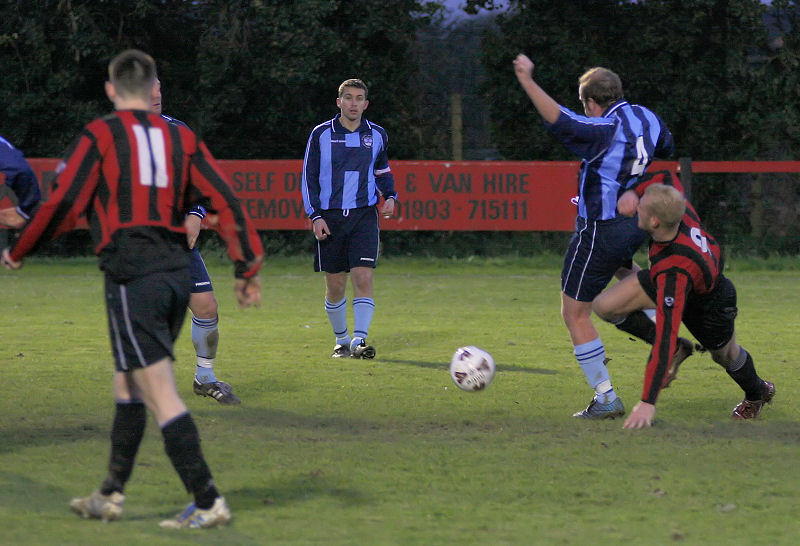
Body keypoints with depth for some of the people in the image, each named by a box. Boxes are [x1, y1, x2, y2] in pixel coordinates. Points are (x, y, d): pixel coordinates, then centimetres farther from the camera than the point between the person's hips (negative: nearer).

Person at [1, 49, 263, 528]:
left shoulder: (100, 136, -1)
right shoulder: (182, 138, 11)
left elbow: (63, 206, -4)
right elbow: (226, 200, 4)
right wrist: (248, 268, 7)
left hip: (133, 276, -6)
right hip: (178, 271, 6)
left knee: (161, 395, -7)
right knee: (128, 384, 20)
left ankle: (208, 502, -13)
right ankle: (111, 495, 25)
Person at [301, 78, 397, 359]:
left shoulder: (376, 135, 7)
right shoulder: (321, 134, 1)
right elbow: (309, 177, 4)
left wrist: (390, 196, 3)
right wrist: (315, 216, -5)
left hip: (364, 215, 0)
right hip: (329, 217, 0)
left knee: (363, 278, -15)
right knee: (335, 286, 5)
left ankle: (359, 340, -18)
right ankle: (341, 340, 22)